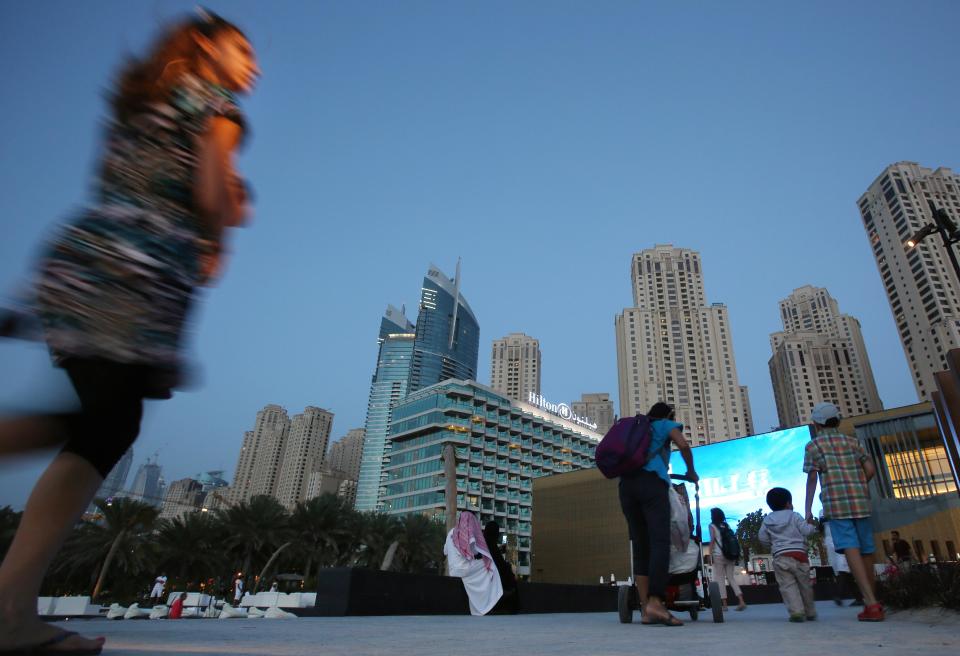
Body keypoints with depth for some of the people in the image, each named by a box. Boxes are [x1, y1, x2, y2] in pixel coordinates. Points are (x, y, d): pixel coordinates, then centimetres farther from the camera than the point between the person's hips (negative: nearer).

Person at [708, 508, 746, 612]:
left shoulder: (712, 526, -2)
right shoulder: (727, 525, 12)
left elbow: (712, 541, -8)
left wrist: (710, 554, -4)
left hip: (718, 555, -5)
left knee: (720, 579, 1)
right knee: (732, 578, 9)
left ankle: (724, 604, 0)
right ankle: (741, 601, -3)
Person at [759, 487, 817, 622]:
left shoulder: (767, 520, 10)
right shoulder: (794, 516, 3)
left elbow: (762, 538, 7)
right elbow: (806, 531, -4)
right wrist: (813, 527, 17)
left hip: (780, 557, 0)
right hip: (799, 554, 0)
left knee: (787, 585, 0)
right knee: (805, 585, 14)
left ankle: (796, 611, -13)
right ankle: (810, 613, 25)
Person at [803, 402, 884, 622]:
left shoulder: (813, 445, 4)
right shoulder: (852, 441, 14)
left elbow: (812, 480, 0)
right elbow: (871, 470, 8)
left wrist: (808, 509, 5)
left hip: (836, 504, -4)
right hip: (860, 502, 5)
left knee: (851, 550, -9)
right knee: (866, 550, 12)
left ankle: (871, 603, -18)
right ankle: (872, 601, 23)